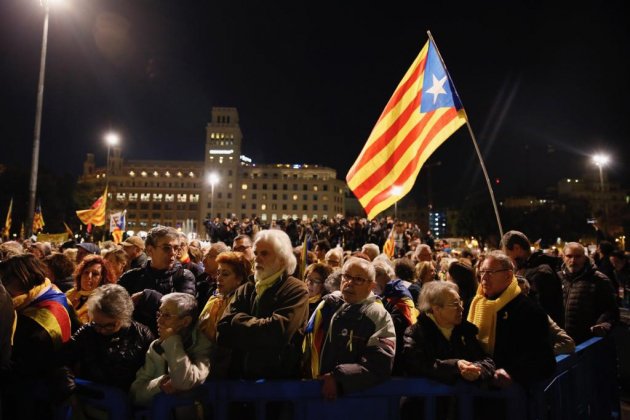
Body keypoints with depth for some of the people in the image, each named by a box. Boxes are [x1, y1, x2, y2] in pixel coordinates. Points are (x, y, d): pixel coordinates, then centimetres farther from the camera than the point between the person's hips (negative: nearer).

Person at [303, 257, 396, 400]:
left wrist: (338, 379, -18)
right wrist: (304, 373, 4)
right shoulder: (328, 303, 8)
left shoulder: (379, 317, -2)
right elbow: (309, 340, 15)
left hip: (353, 393, -1)